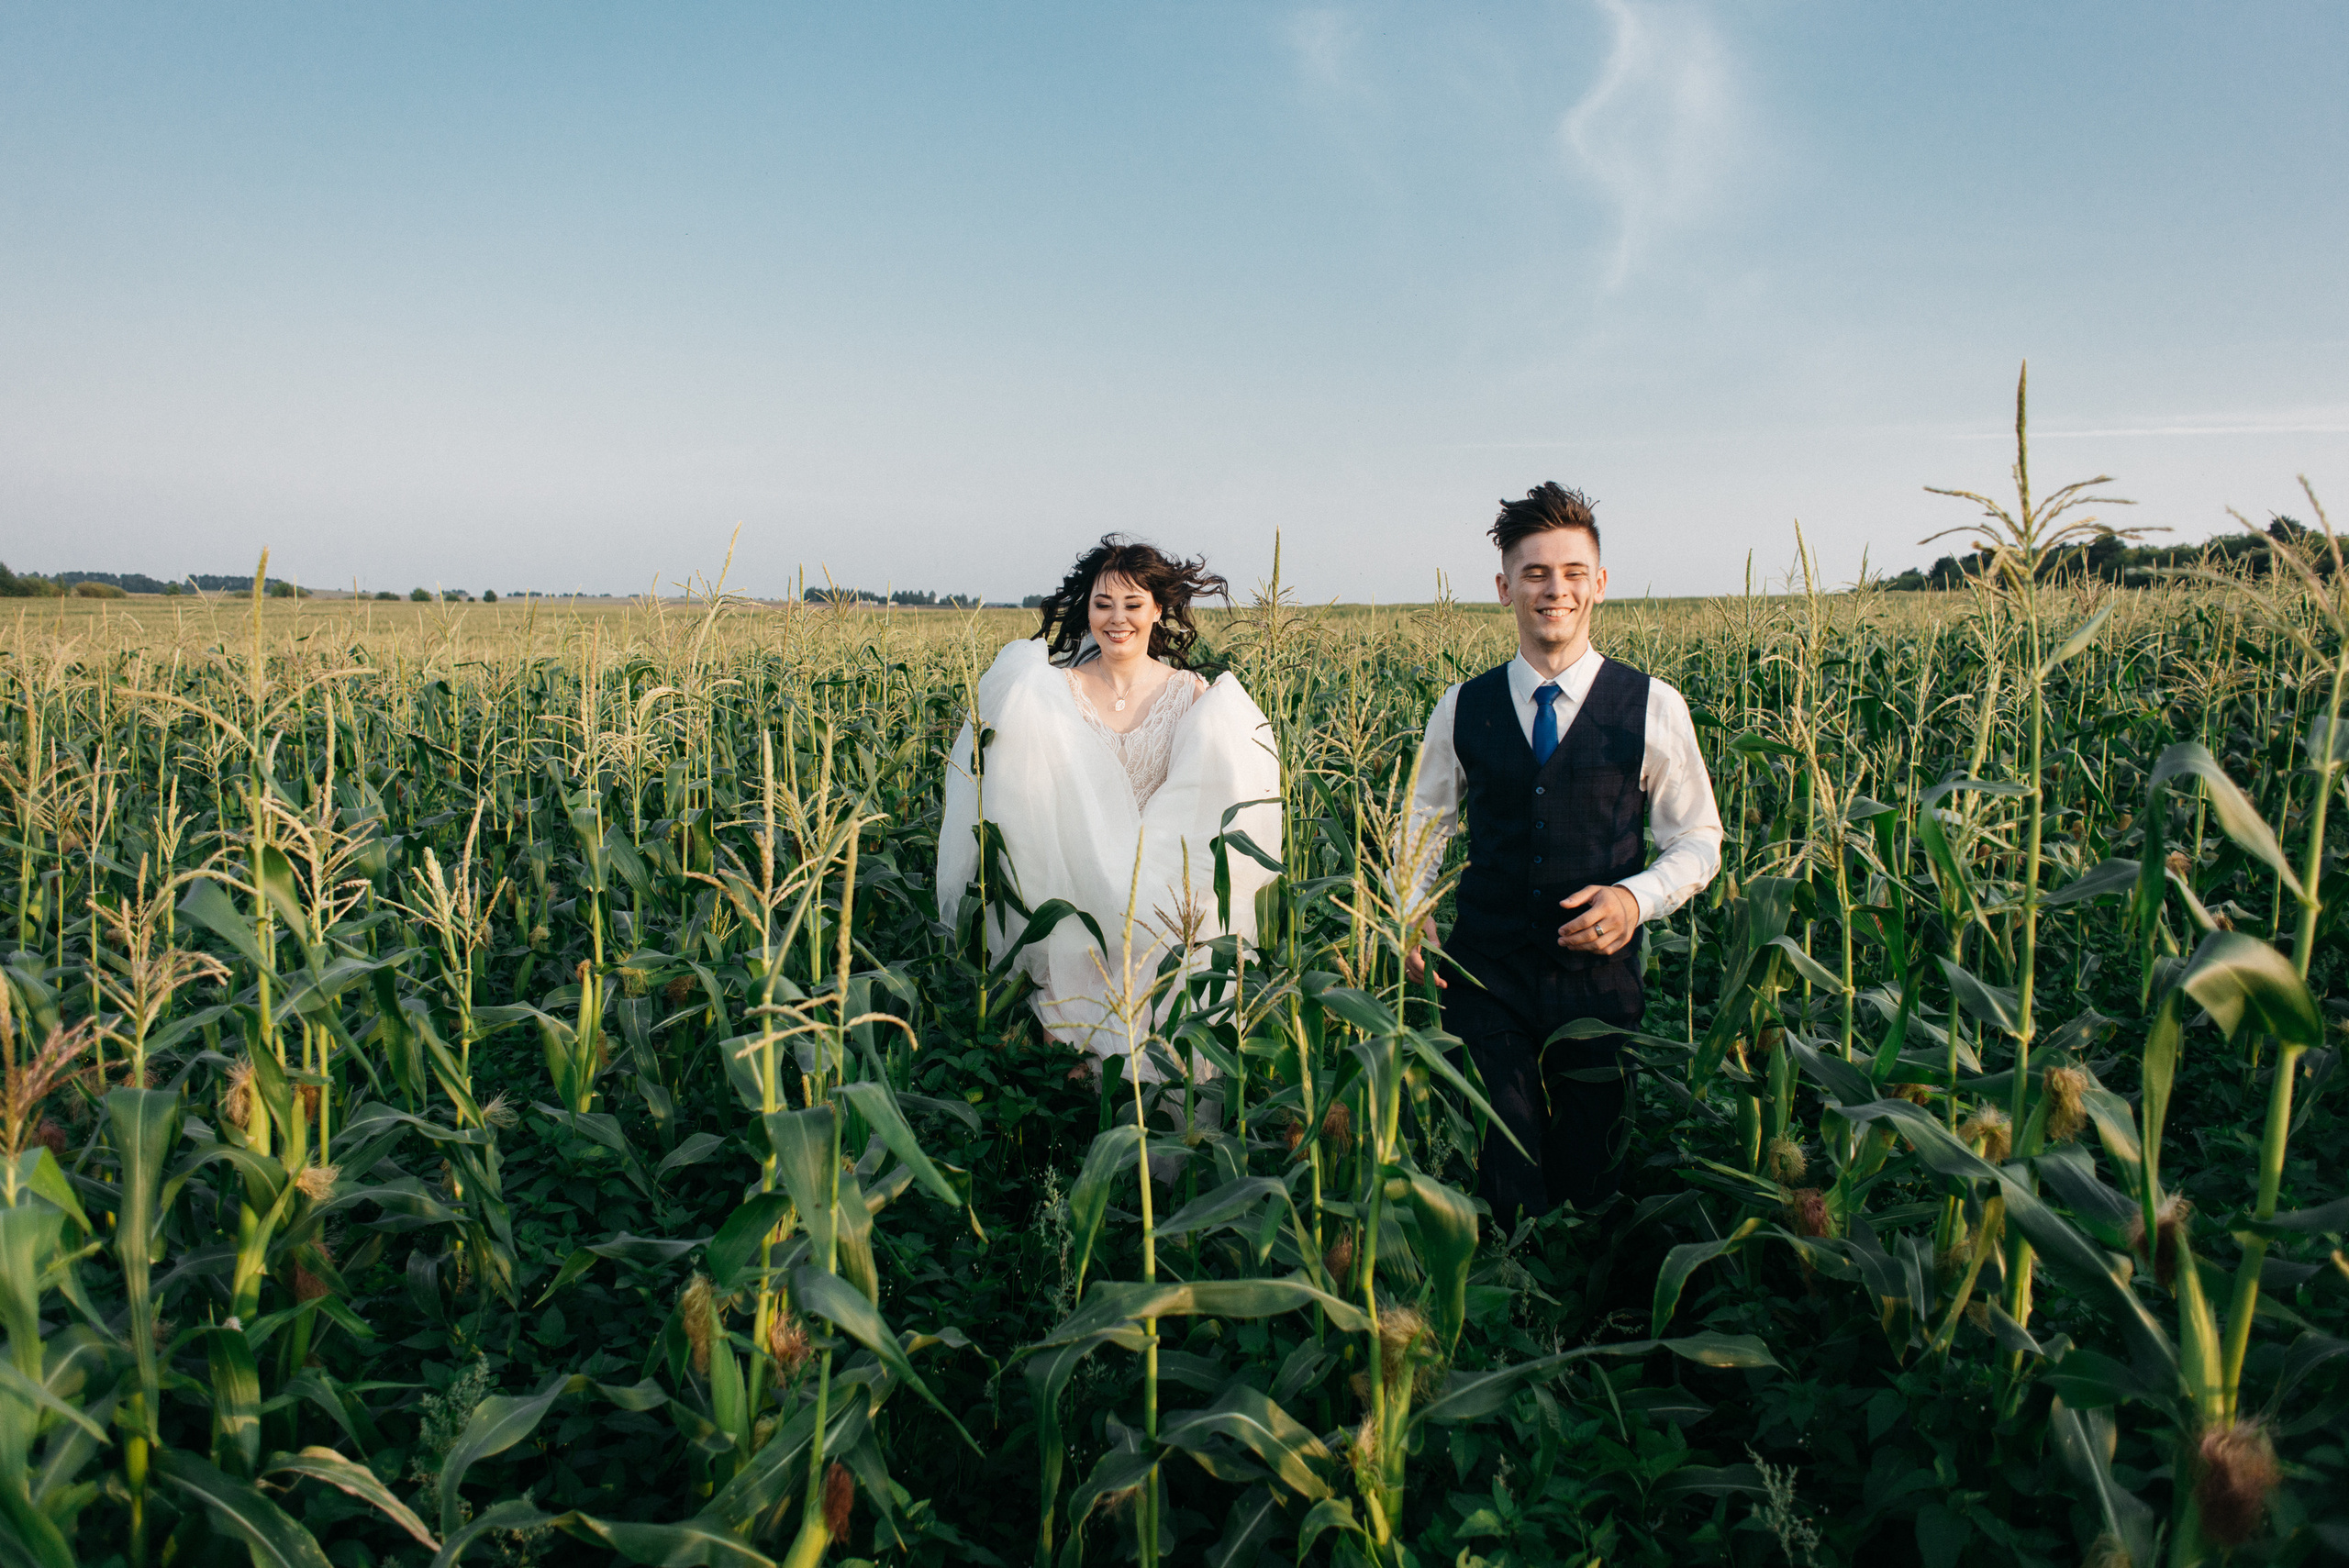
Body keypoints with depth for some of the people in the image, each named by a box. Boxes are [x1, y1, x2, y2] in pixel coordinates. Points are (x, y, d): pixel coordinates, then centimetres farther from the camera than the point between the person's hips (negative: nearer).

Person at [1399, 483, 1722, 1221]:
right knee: (1500, 1181, 2)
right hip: (1485, 975, 1)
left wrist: (1637, 897, -15)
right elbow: (1424, 825, 14)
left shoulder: (1653, 707, -2)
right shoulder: (1461, 710, 3)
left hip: (1600, 975, 0)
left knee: (1593, 1175, 13)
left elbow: (1698, 841, 4)